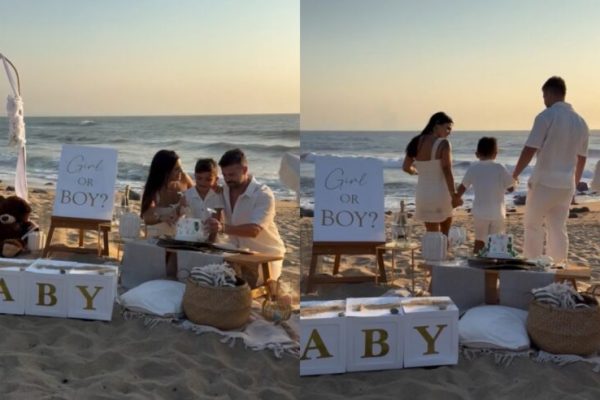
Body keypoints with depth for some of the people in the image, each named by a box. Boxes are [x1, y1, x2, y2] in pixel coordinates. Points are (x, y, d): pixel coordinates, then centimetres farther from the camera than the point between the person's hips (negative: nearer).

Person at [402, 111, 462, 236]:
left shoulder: (417, 142, 3)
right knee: (445, 232, 18)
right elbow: (447, 171, -20)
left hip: (423, 193, 4)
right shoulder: (443, 144, -13)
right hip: (440, 193, -4)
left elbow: (406, 167, 10)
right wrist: (453, 195, -17)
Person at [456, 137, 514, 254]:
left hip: (480, 212, 2)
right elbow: (510, 187, -1)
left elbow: (462, 187, 7)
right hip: (497, 212, -2)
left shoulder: (473, 168, -1)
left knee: (479, 242, 13)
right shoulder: (499, 168, -6)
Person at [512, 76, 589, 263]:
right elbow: (581, 159, 16)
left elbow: (529, 150, -15)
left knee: (533, 225, 7)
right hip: (566, 184, 5)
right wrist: (575, 182, 28)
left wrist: (514, 175, -4)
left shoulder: (546, 116, -11)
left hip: (544, 181, -5)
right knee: (558, 229, 10)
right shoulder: (580, 122, 9)